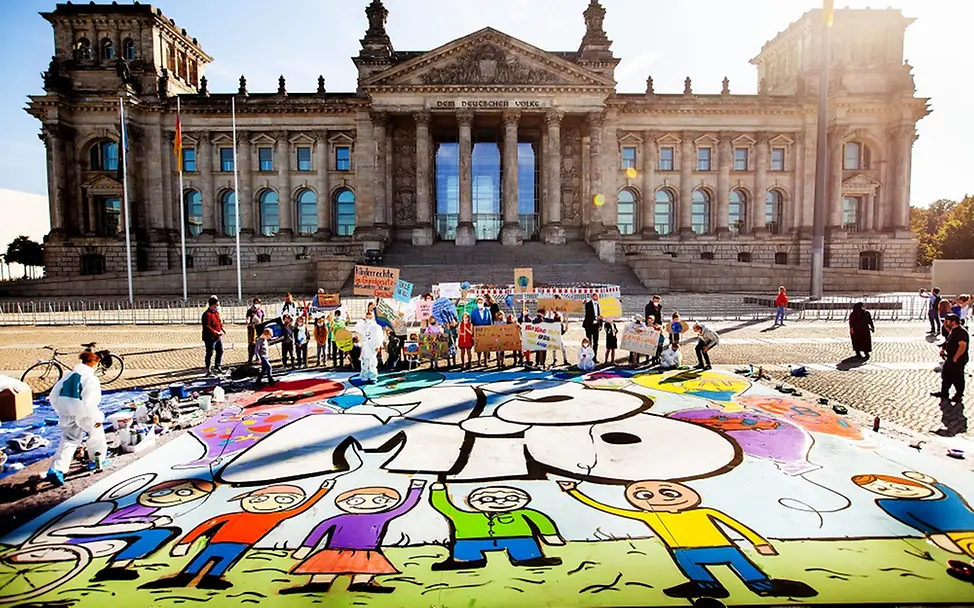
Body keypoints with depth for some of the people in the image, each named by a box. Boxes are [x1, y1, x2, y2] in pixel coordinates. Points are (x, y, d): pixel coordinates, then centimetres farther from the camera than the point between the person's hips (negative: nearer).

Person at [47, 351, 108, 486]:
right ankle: (98, 460, 33)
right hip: (84, 414, -5)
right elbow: (89, 403, -23)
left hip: (67, 415, 5)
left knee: (67, 441, 11)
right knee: (96, 434, 20)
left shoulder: (68, 375, 6)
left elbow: (53, 396, 13)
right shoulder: (91, 379, -15)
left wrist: (62, 411, 25)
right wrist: (98, 417, -13)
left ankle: (56, 469, -6)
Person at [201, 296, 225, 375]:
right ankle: (208, 369, 10)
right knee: (210, 353, 0)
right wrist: (216, 332, -25)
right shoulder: (207, 314, -16)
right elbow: (207, 327, -22)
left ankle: (217, 367, 28)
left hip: (218, 337, 9)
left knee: (220, 351, 15)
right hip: (210, 338, -9)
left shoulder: (217, 312, 13)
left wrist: (222, 329, 5)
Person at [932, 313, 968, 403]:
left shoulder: (961, 331, -23)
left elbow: (963, 346, -31)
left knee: (957, 378, 4)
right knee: (946, 375, 18)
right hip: (951, 358, 10)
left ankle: (958, 396, 18)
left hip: (958, 359, -10)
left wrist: (955, 358, -26)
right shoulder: (953, 330, 8)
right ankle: (944, 393, 31)